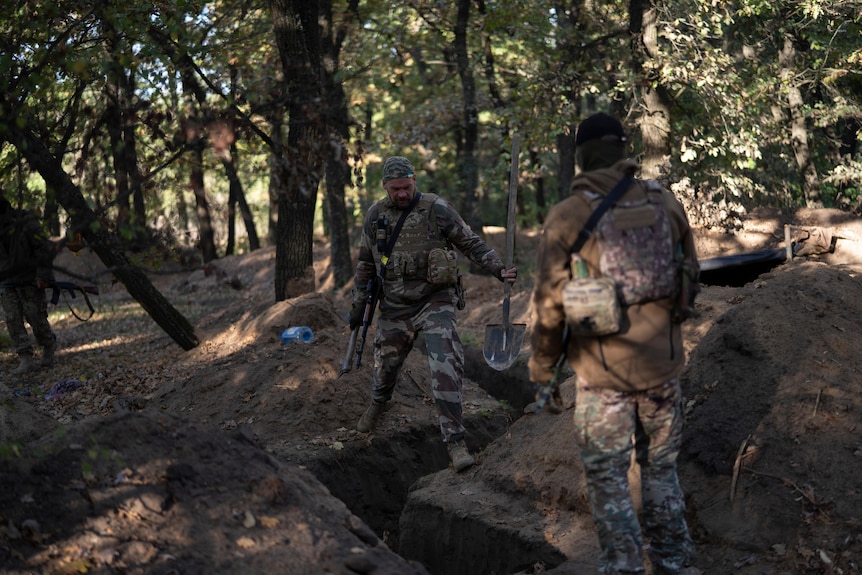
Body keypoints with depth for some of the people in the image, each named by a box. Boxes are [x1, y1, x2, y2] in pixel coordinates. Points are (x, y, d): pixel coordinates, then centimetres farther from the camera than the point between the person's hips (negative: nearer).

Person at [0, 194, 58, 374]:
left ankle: (49, 346, 24)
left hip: (30, 281, -6)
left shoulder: (26, 223, -13)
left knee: (35, 317, -3)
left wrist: (43, 274, -19)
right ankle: (26, 359, -4)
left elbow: (47, 248, -16)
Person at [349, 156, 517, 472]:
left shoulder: (437, 210, -10)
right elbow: (366, 262, 12)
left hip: (435, 302, -3)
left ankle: (455, 441, -16)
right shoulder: (375, 215, 1)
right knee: (385, 365, 18)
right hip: (395, 307, 4)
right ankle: (378, 403, 54)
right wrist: (358, 304, 12)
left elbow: (471, 243, -4)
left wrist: (499, 269, -16)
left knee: (446, 368, -19)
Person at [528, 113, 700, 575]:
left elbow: (550, 303, -8)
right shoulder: (664, 202, -1)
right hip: (661, 364, 3)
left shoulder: (566, 217, -10)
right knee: (661, 469, 19)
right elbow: (689, 281, 8)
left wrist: (540, 369, 5)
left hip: (603, 371, -3)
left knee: (608, 478, 9)